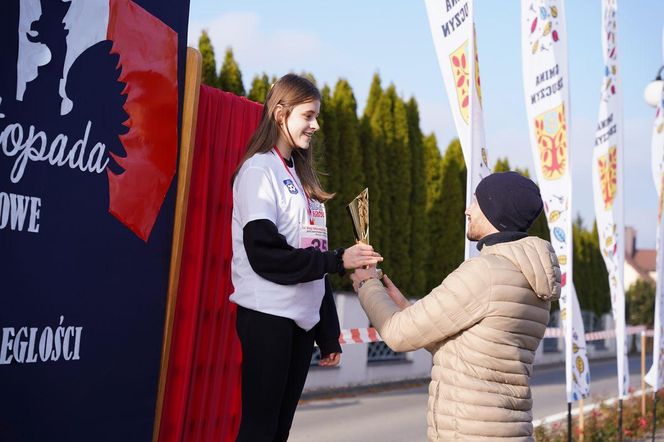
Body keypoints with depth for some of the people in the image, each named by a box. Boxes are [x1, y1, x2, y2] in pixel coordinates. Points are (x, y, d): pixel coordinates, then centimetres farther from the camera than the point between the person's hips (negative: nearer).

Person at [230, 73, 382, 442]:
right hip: (268, 316, -7)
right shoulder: (259, 170, -5)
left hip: (303, 318, 7)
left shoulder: (301, 176, 17)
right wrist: (338, 260, -17)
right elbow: (265, 253, -17)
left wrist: (328, 335, 13)